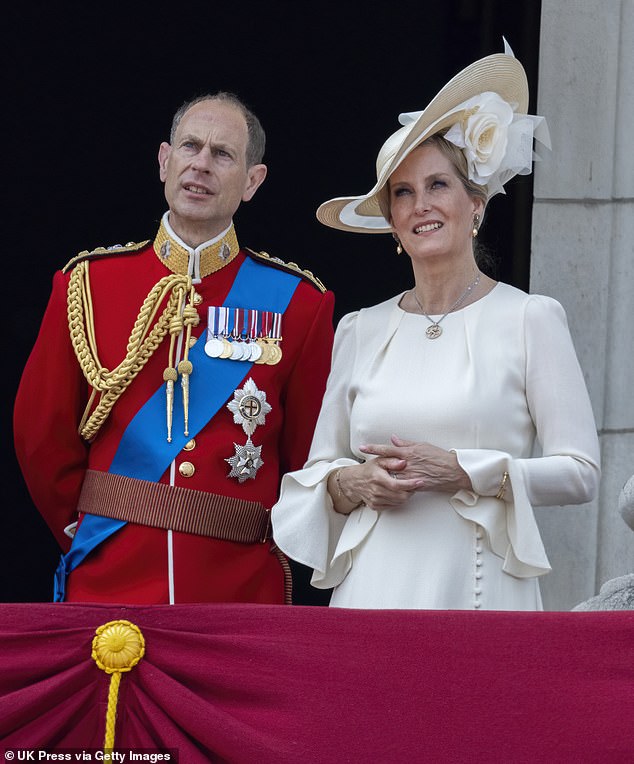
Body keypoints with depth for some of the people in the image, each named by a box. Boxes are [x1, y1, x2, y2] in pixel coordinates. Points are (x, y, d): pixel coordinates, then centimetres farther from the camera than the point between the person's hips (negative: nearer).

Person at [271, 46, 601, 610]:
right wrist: (351, 483, -6)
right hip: (374, 590, 3)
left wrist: (461, 471, -12)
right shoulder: (359, 332, 11)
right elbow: (318, 468, 16)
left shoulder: (531, 319, 1)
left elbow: (580, 473, -2)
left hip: (479, 589, -2)